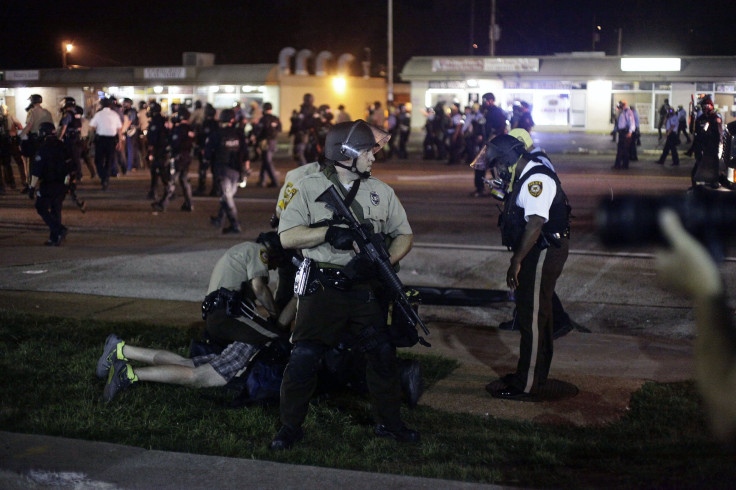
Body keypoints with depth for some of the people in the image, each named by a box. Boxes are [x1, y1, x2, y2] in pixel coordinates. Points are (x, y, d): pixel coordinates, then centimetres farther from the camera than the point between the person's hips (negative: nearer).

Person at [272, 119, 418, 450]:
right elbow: (287, 236, -8)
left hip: (366, 289, 3)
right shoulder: (310, 188, -1)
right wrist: (329, 232, -20)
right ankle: (290, 427, 13)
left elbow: (404, 234, 9)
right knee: (304, 357, -5)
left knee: (383, 354, 7)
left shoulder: (381, 192, 9)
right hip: (322, 289, -3)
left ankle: (389, 422, 26)